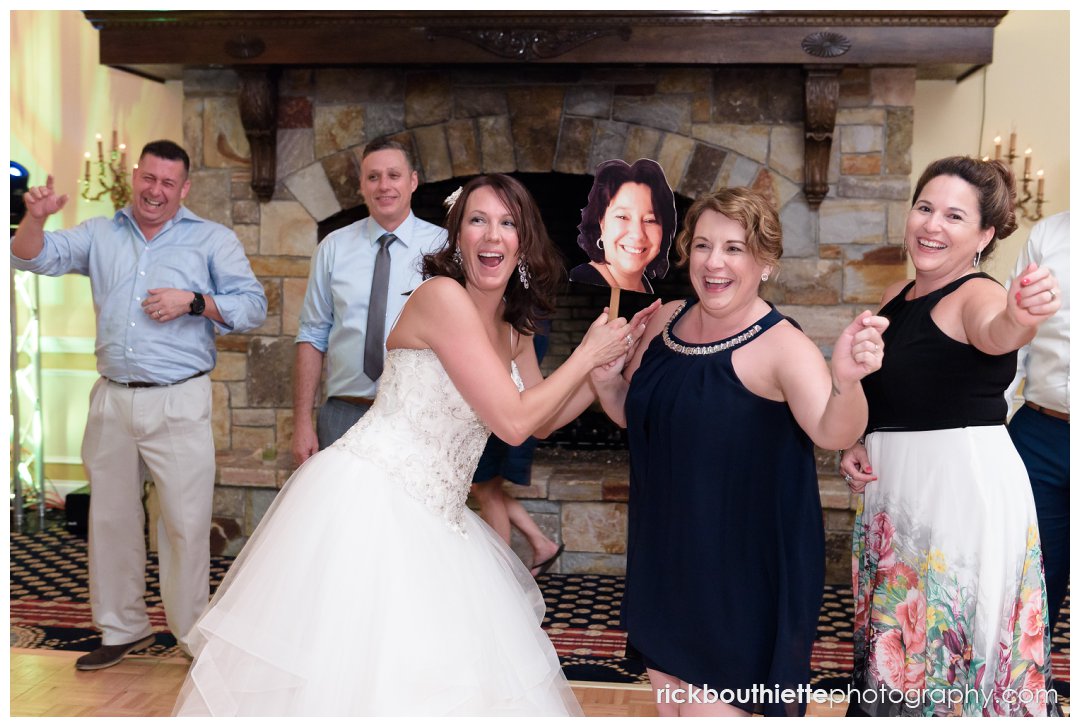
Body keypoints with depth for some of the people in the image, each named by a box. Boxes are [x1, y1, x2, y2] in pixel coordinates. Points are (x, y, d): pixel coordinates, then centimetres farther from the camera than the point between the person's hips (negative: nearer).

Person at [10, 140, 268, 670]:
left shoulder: (213, 239, 5)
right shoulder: (100, 235, 14)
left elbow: (254, 306, 0)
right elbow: (34, 258, 8)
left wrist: (193, 301, -13)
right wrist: (36, 217, -11)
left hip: (179, 403, -4)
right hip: (112, 401, 4)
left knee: (186, 524, -2)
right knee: (110, 519, 13)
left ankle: (192, 635, 13)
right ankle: (122, 629, 29)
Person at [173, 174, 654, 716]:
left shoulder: (513, 331, 10)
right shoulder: (442, 296, -17)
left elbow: (542, 421, 20)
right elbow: (513, 421, -19)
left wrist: (618, 353, 12)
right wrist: (589, 353, -7)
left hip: (429, 519, 9)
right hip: (369, 502, -8)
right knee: (345, 673, -1)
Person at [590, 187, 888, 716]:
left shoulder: (781, 346, -20)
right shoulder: (665, 320, -1)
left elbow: (834, 433, -35)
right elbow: (632, 413, 11)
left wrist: (846, 381, -56)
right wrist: (606, 380, -10)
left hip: (742, 554, -6)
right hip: (667, 544, 6)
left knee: (704, 702, 5)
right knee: (665, 682, 22)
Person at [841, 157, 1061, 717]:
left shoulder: (976, 295, -11)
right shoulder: (895, 297, 10)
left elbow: (993, 333, -36)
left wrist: (1019, 319, -58)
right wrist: (854, 446, 3)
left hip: (967, 485, -7)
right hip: (892, 487, 7)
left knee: (955, 652, 3)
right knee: (897, 651, 17)